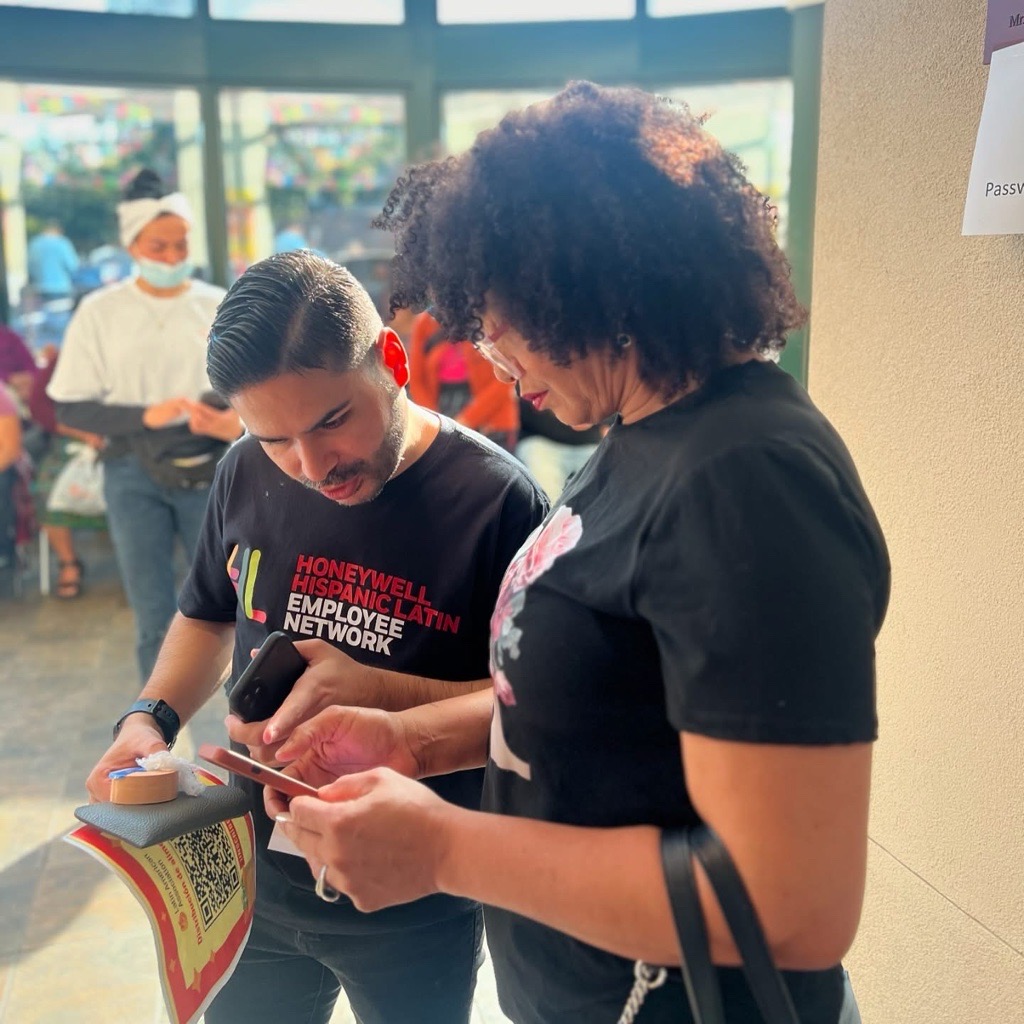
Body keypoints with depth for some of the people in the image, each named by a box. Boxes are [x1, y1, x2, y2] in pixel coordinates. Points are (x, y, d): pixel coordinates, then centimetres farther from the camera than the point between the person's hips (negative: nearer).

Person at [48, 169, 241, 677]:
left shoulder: (220, 307, 1)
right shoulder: (100, 311, -1)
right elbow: (70, 407, -1)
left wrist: (238, 422, -19)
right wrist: (147, 415, -17)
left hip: (209, 471, 0)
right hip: (134, 473, 0)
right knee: (154, 622, 5)